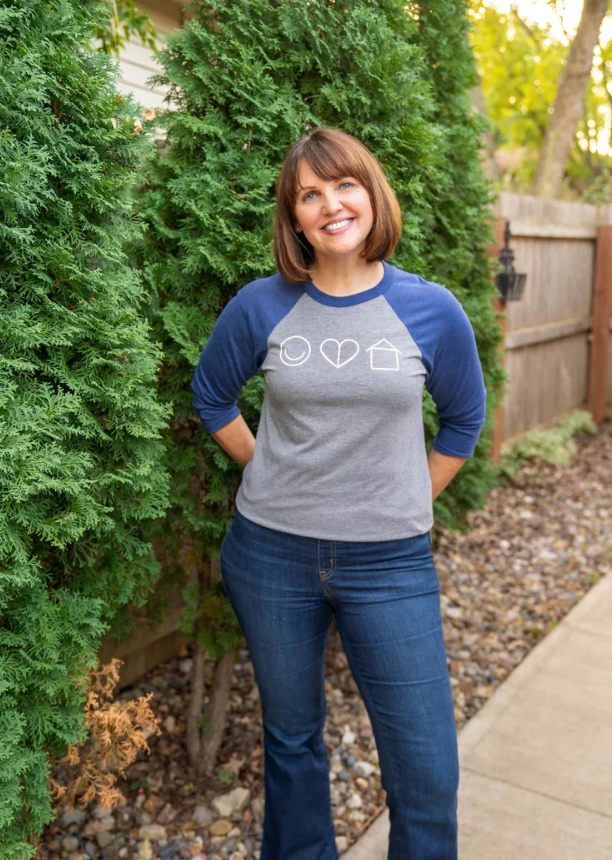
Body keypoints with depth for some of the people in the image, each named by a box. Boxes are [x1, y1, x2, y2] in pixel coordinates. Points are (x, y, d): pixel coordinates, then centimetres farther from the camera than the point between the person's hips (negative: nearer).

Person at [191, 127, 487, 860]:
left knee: (427, 769, 5)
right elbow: (211, 394, 11)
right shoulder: (261, 306, -5)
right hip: (271, 553, 1)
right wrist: (266, 471, 6)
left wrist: (410, 501, 8)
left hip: (390, 563, 0)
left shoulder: (432, 311, -5)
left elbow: (462, 419, 10)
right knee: (290, 739, 19)